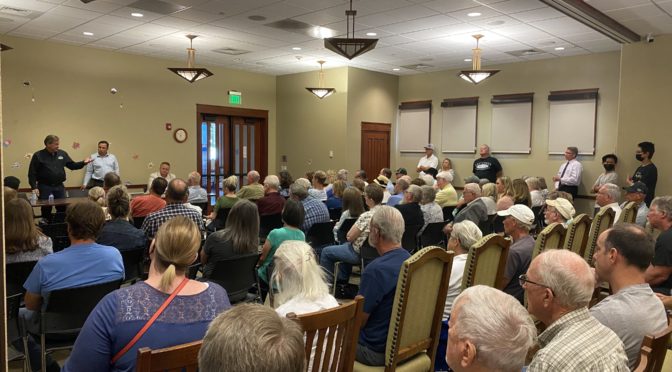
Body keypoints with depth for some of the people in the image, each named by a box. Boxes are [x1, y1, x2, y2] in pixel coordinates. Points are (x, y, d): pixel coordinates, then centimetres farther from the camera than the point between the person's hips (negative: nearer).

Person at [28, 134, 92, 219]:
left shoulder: (62, 154, 7)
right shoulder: (38, 156, -6)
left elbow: (72, 165, 13)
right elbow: (32, 173, -7)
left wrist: (83, 163, -4)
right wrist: (34, 187, -15)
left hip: (59, 187, 4)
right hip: (45, 188, -4)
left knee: (62, 209, 8)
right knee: (46, 211, 3)